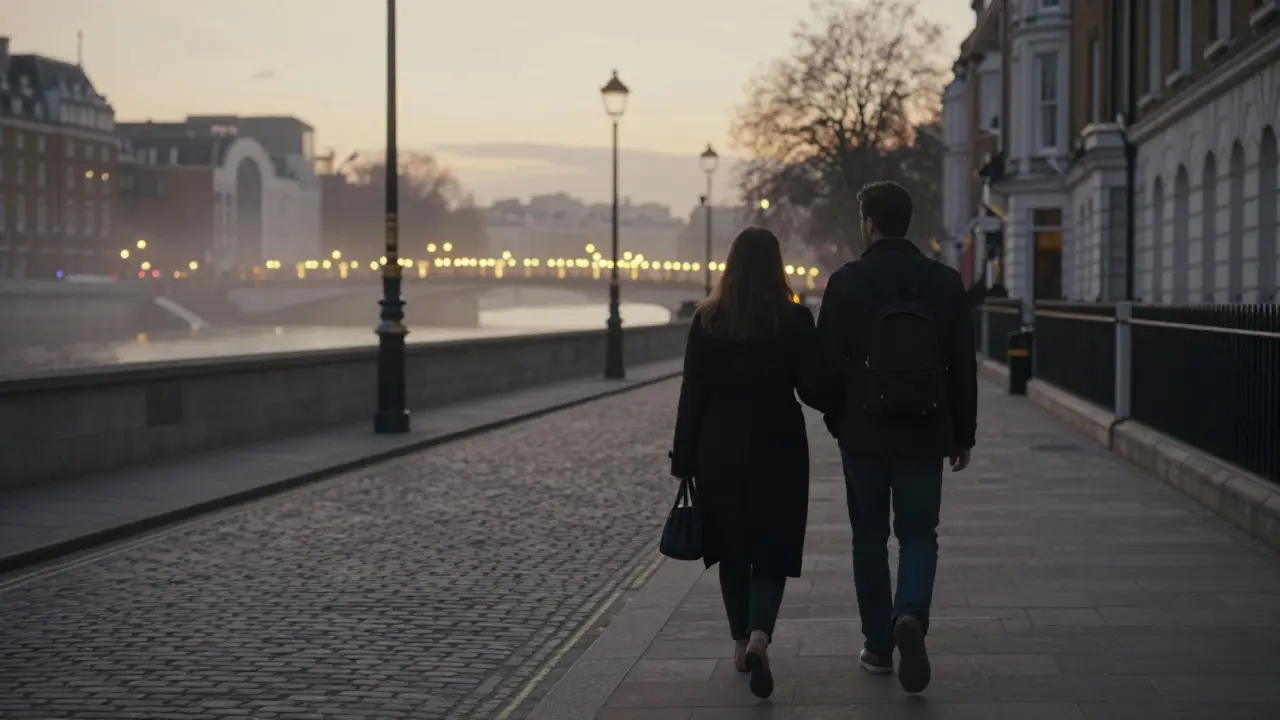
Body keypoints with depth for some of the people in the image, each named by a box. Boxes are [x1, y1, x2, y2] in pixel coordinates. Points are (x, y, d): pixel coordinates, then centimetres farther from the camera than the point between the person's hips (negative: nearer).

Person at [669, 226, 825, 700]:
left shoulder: (708, 320, -3)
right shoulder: (795, 319, -8)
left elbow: (692, 394, -2)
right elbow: (812, 390, -7)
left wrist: (684, 461, 4)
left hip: (720, 449, 2)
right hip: (778, 449, -1)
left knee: (732, 550, 15)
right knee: (772, 550, 4)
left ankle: (741, 643, 21)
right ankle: (759, 636, -18)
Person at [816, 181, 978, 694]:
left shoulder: (846, 282, -6)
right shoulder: (946, 283, 0)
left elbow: (827, 362, -4)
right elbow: (964, 367, 3)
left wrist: (838, 422, 12)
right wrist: (963, 435, 11)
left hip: (864, 434, -1)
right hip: (925, 435, 1)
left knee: (870, 538, 12)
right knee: (918, 535, 9)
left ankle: (878, 647, 15)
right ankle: (910, 616, -17)